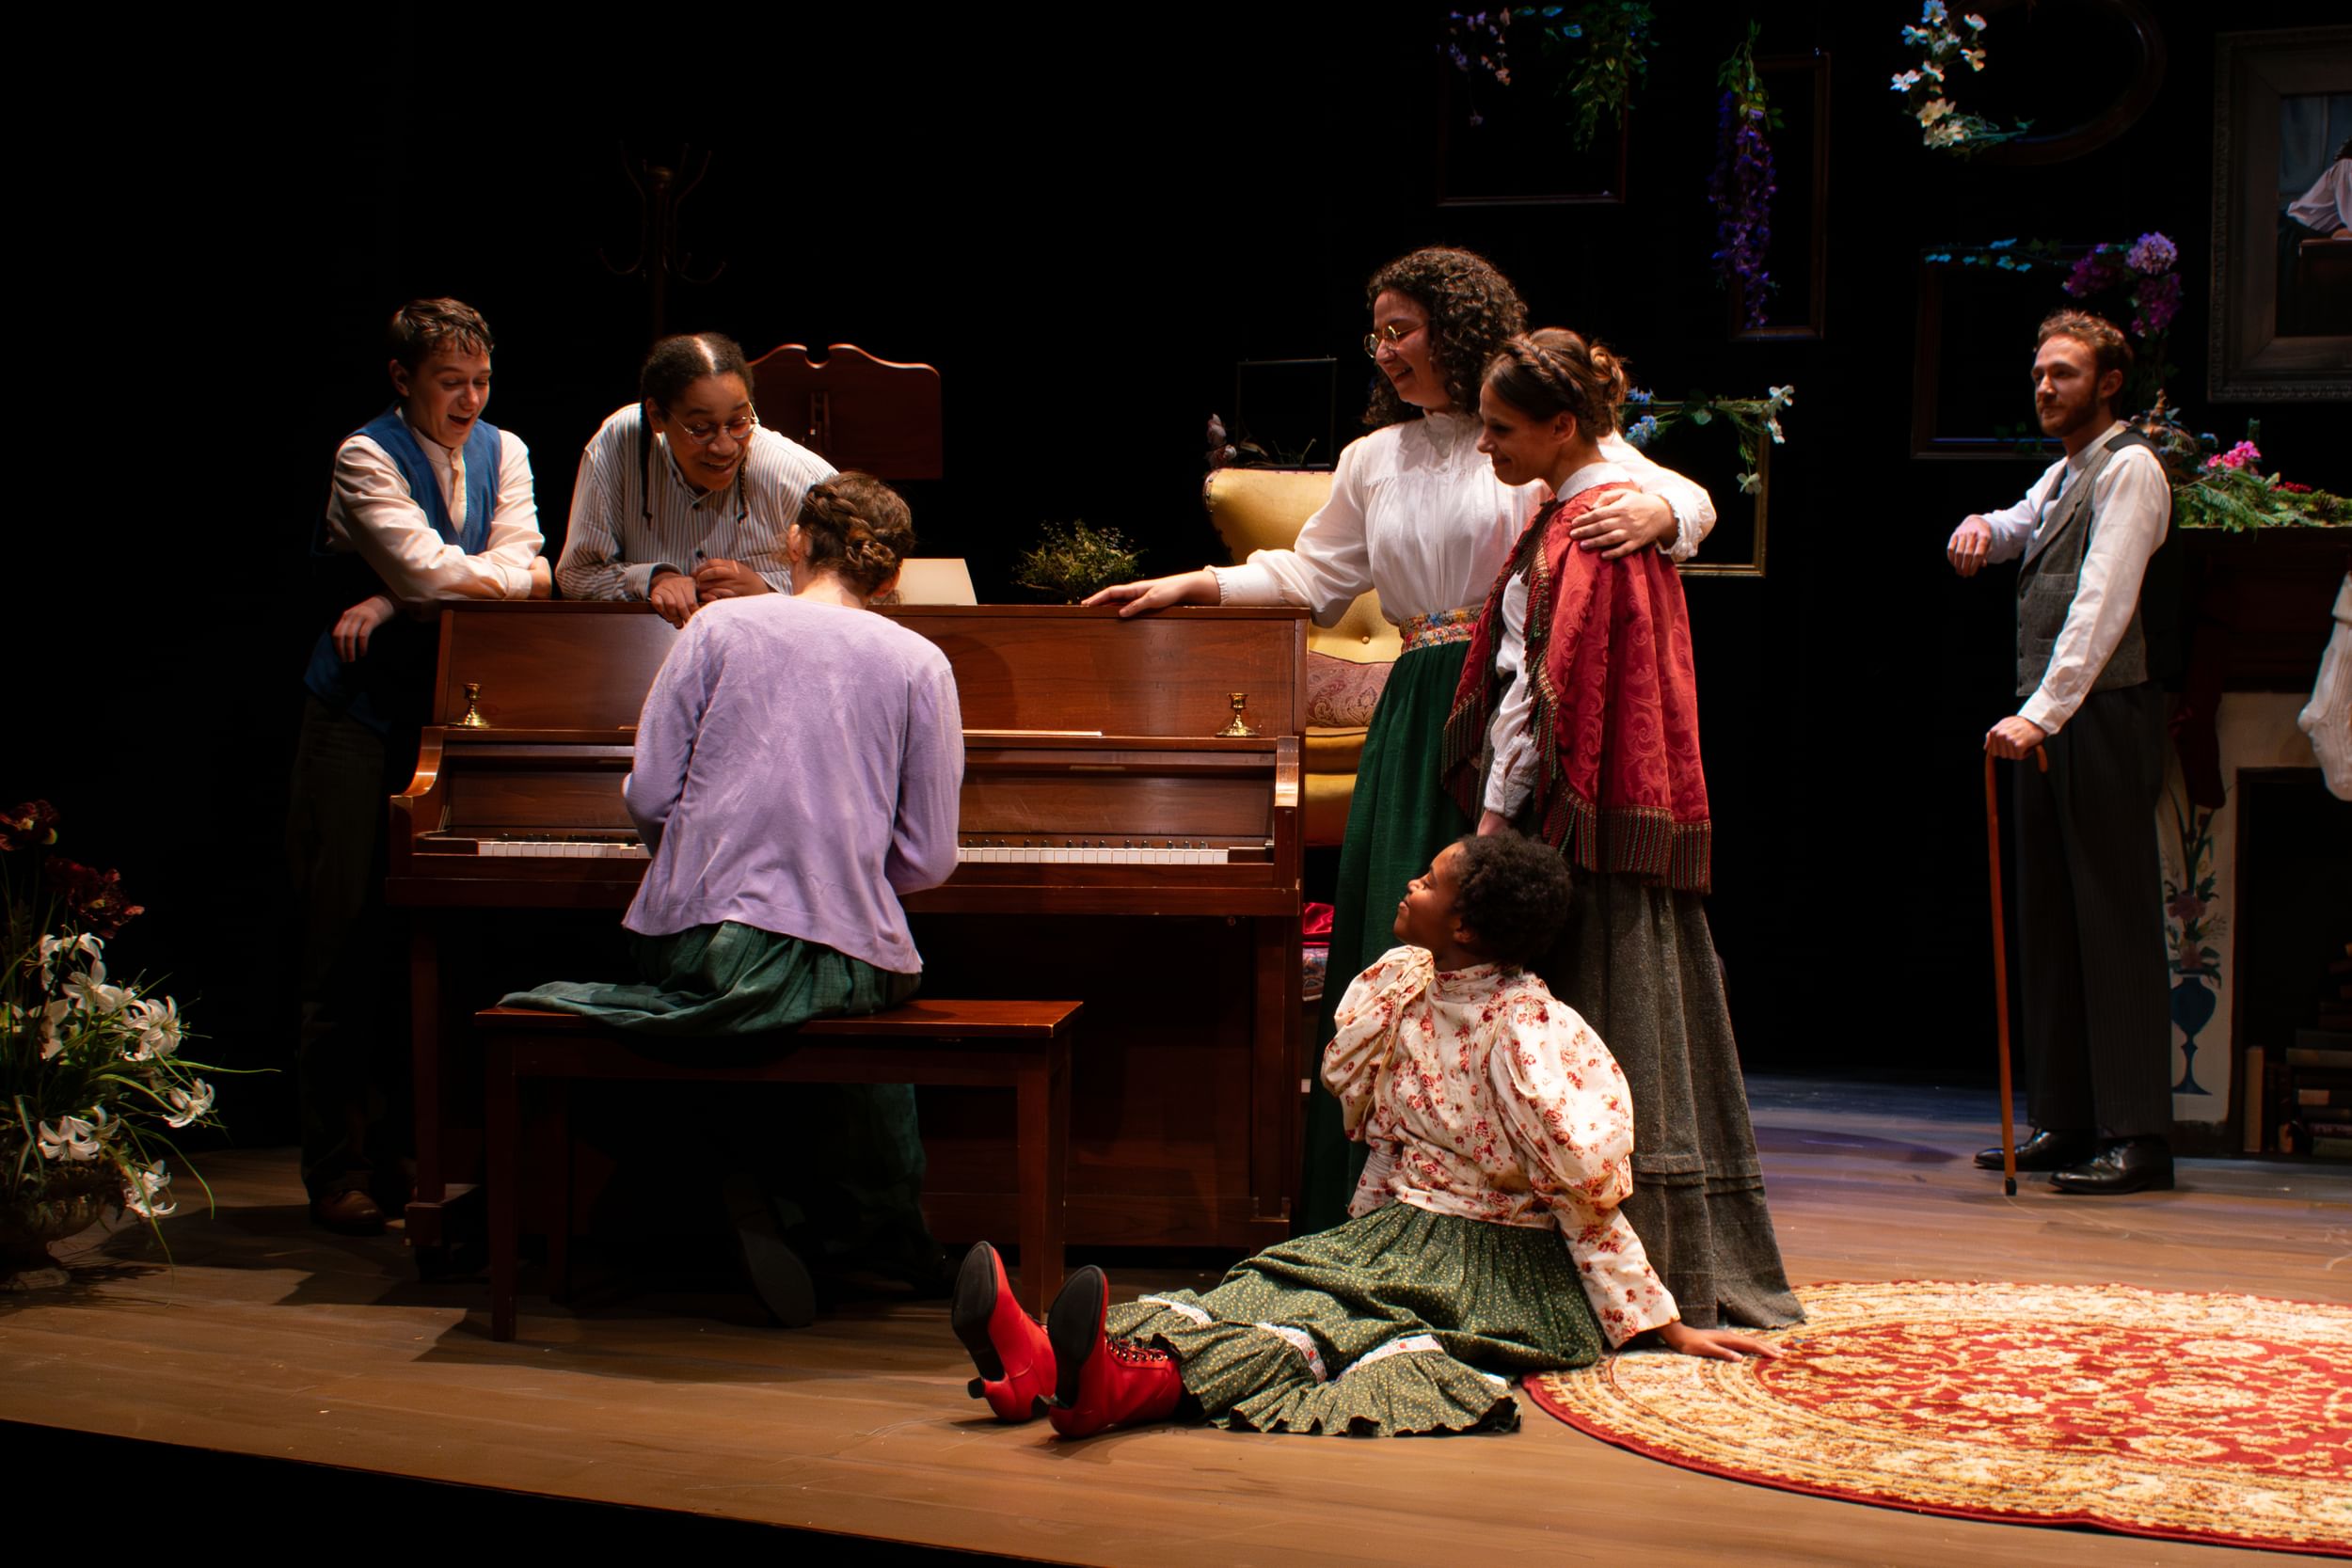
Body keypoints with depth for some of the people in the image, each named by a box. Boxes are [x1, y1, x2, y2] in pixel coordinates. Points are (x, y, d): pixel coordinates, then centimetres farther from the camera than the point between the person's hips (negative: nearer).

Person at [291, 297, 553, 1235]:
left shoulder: (502, 452, 9)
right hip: (360, 712, -4)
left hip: (445, 706, 5)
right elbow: (428, 567, -19)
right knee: (346, 936, -5)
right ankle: (338, 1171, 0)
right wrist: (525, 576, -4)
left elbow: (519, 555, -7)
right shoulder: (366, 457, -7)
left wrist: (394, 602, -14)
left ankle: (399, 1156, 10)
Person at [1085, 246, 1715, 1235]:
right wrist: (1189, 587, 20)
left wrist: (1652, 513, -24)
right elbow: (1311, 575, 26)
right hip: (1419, 719, 5)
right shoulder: (1376, 459, 19)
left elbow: (1689, 498, -2)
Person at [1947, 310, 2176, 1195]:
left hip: (2103, 716, -9)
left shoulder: (2128, 468, -8)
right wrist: (1982, 527, -8)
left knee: (2116, 922, -8)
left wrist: (2043, 712, -25)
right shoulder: (2062, 475, 21)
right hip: (2050, 722, 9)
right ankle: (2065, 1123, 14)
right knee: (2049, 922, 9)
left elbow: (2102, 605, -17)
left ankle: (2137, 1138, -6)